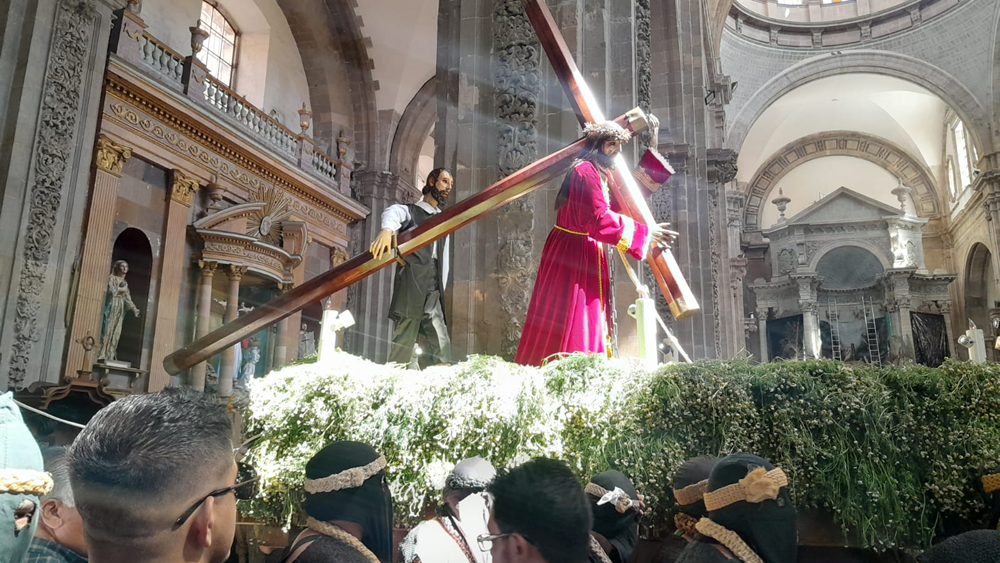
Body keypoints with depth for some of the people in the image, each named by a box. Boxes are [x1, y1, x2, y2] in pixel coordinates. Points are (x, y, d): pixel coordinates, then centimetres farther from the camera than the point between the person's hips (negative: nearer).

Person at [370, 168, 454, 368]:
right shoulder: (409, 211, 8)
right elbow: (392, 214, -18)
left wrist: (441, 289, 9)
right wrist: (386, 229, -43)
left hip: (432, 294, 5)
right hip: (409, 289, -5)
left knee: (441, 350, -6)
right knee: (403, 349, -9)